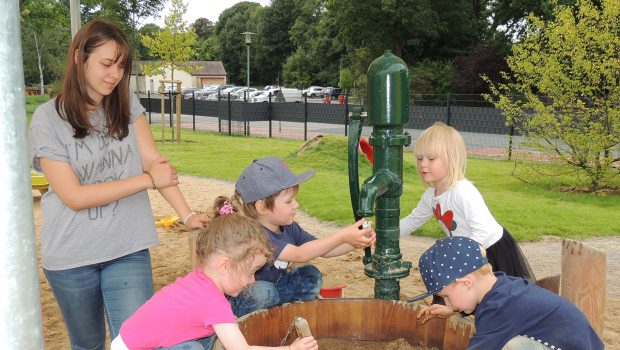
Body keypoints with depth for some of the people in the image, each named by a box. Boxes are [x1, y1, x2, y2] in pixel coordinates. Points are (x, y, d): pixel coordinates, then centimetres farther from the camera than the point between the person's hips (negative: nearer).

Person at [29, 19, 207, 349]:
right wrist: (148, 180, -15)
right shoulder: (48, 119, -11)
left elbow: (155, 162, -6)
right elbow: (74, 196, -15)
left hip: (128, 248, 2)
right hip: (71, 257, -1)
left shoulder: (126, 104, 1)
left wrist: (188, 215, -18)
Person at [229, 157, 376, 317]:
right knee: (262, 291, -37)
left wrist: (355, 242, -19)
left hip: (273, 288, 7)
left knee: (311, 276, -5)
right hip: (239, 302, -7)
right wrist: (343, 236, -37)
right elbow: (299, 254, -37)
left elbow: (322, 249, -2)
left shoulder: (288, 227, -3)